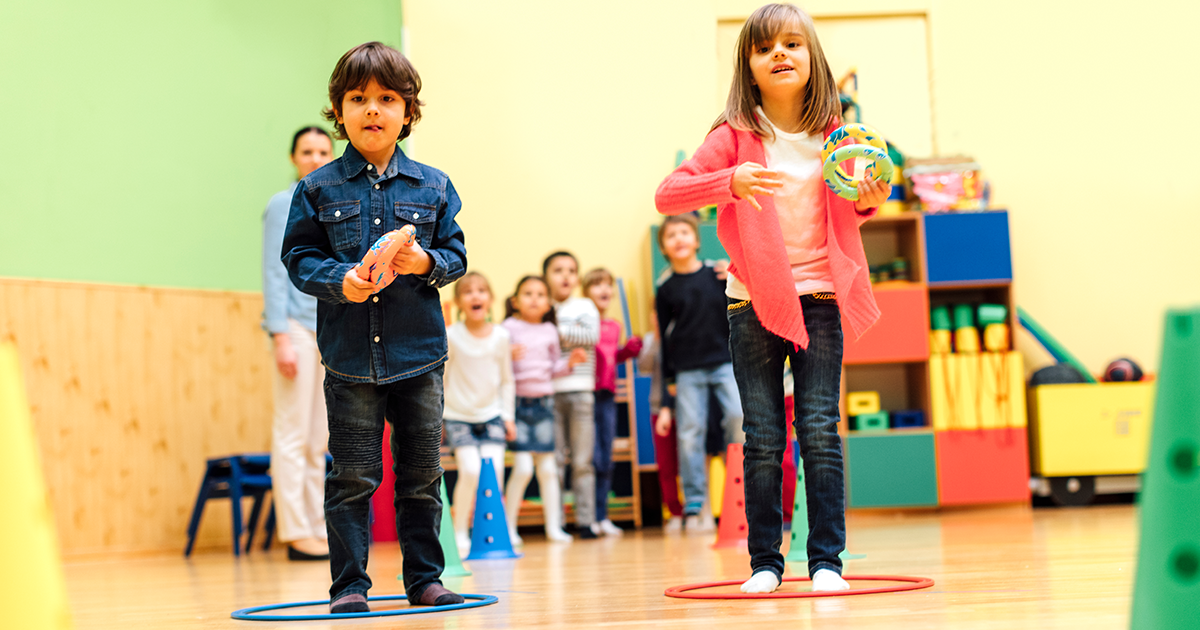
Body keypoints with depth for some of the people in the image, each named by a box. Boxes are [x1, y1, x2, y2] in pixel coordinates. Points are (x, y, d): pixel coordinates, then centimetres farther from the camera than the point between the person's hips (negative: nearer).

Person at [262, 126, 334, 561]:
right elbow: (274, 274, -7)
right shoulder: (284, 205, -1)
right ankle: (296, 534, -4)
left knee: (319, 439, 8)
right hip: (298, 326, -6)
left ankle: (318, 528, 12)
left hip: (332, 329, 6)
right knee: (293, 434, -5)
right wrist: (282, 336, -15)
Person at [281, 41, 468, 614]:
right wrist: (339, 281, -16)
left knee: (421, 474, 8)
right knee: (352, 477, 1)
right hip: (350, 355, -1)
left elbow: (456, 255, 8)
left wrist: (427, 263, -13)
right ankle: (349, 584, 9)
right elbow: (298, 257, 2)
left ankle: (424, 577, 19)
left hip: (418, 353, 2)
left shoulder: (432, 187, 5)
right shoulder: (318, 189, 2)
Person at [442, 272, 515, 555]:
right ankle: (460, 534, -2)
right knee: (471, 470, -18)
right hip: (457, 415, -3)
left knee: (494, 470, -13)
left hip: (491, 414, 3)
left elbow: (506, 380, 9)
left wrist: (508, 416, 7)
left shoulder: (500, 336, 0)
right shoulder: (451, 336, -9)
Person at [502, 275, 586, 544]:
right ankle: (509, 526, 3)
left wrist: (570, 362, -1)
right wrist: (508, 355, -25)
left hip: (544, 402, 4)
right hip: (518, 401, -4)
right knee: (523, 467, -11)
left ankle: (553, 526, 10)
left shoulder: (549, 330, 10)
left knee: (548, 467, 4)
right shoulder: (510, 328, -2)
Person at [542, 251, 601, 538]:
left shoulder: (585, 306, 8)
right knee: (555, 461, 0)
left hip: (580, 391, 0)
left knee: (583, 461, 1)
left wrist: (560, 332, -13)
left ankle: (586, 519, 5)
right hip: (549, 393, 0)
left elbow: (592, 336, -9)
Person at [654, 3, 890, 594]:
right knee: (763, 440, 3)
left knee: (820, 430, -3)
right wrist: (730, 182, -27)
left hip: (819, 299, 1)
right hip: (754, 303, -1)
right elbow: (667, 194, -12)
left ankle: (826, 560, 5)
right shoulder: (736, 136, -5)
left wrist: (864, 203, -5)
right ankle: (764, 561, 13)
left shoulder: (832, 134, 3)